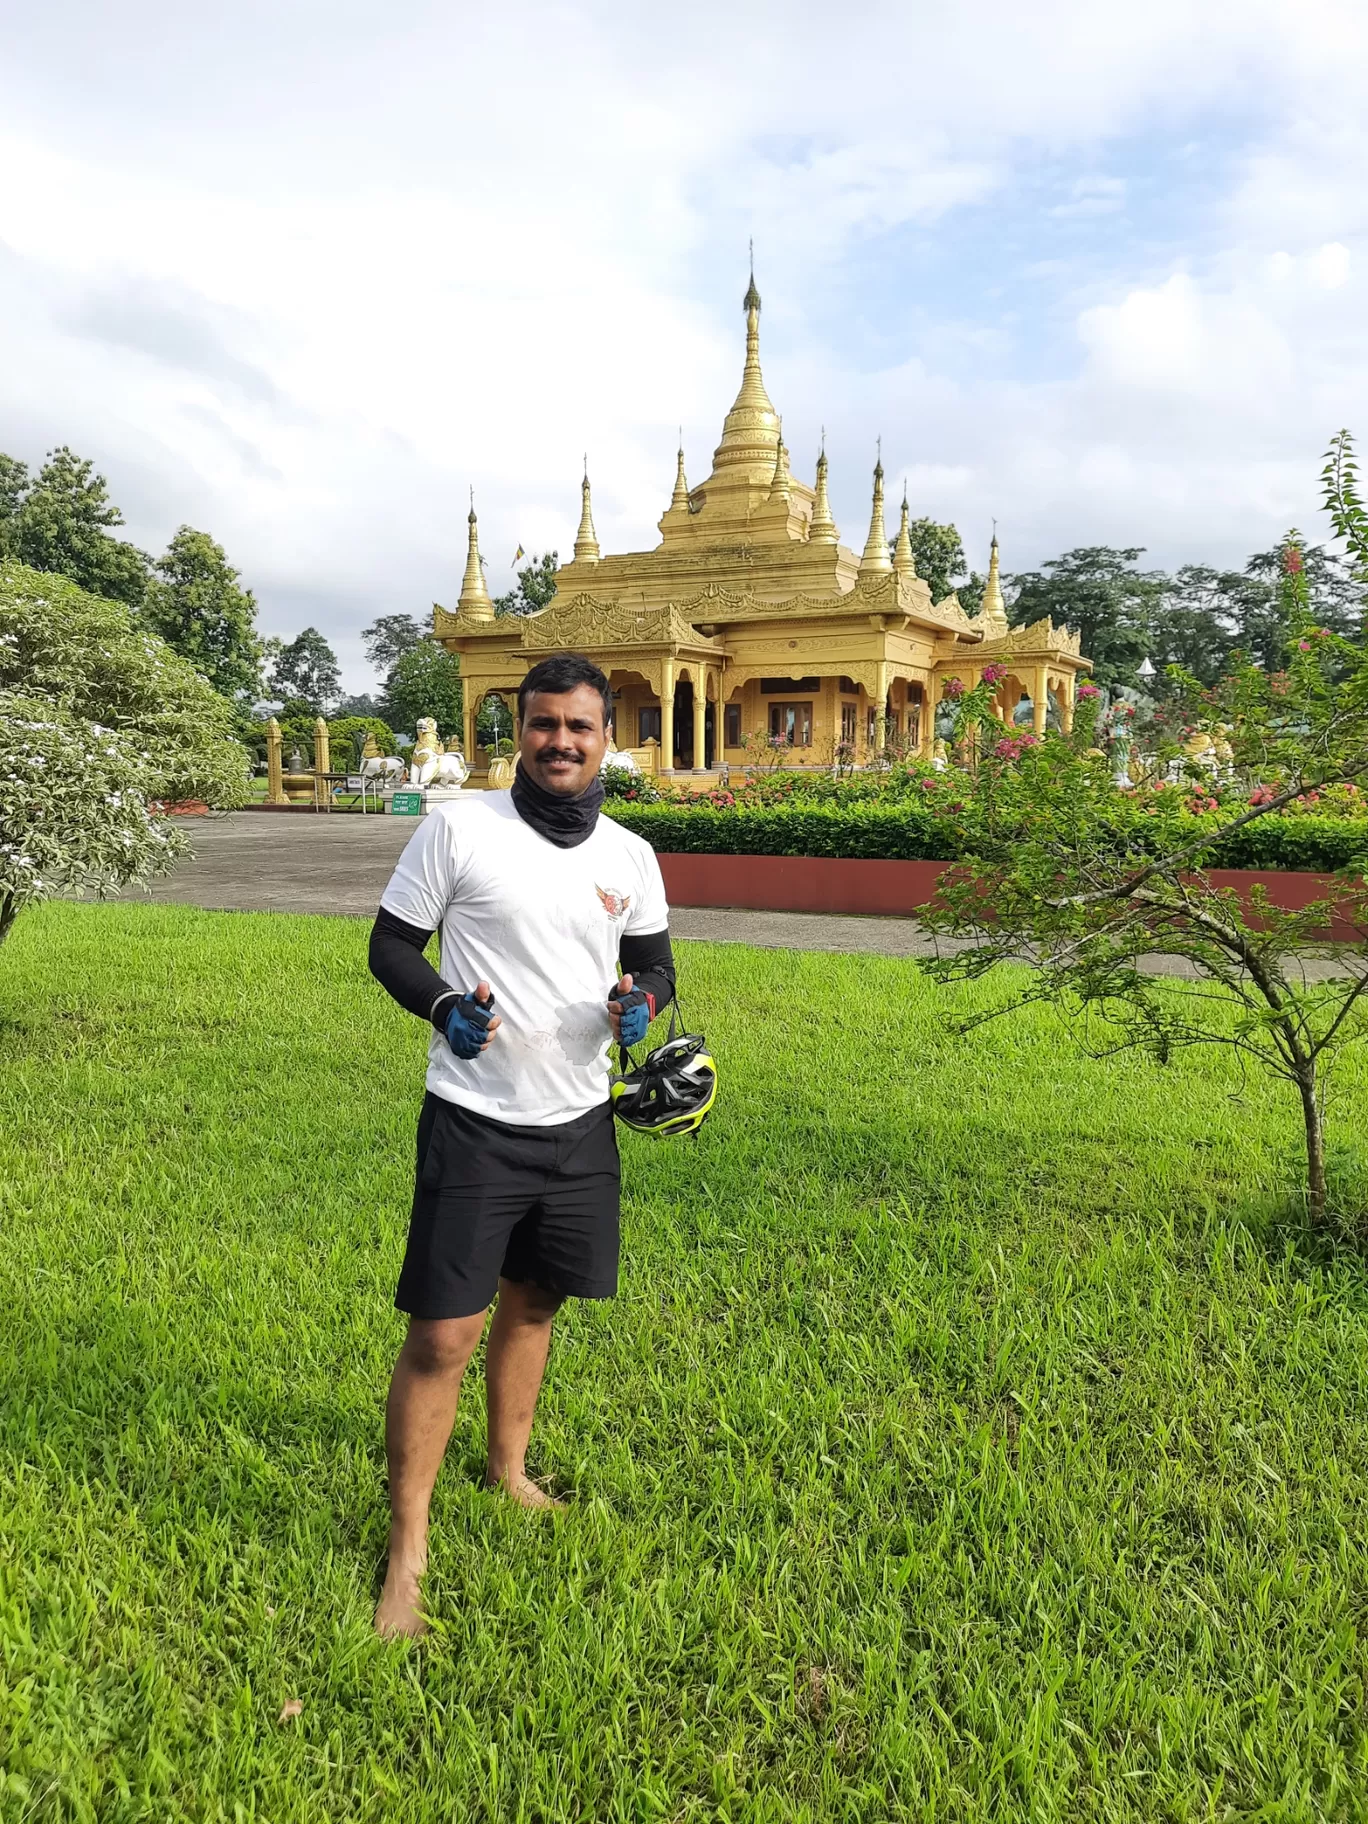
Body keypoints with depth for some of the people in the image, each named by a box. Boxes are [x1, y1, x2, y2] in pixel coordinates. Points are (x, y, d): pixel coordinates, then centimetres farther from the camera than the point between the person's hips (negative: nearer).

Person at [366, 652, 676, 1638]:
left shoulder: (631, 856, 3)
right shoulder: (457, 827, -9)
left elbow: (655, 964, 13)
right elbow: (391, 944, -3)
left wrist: (641, 1000, -11)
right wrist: (444, 1006, -22)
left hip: (579, 1122, 4)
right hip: (474, 1123, -4)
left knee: (534, 1302, 21)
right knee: (442, 1335, -3)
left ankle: (510, 1467, 45)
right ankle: (407, 1552, 16)